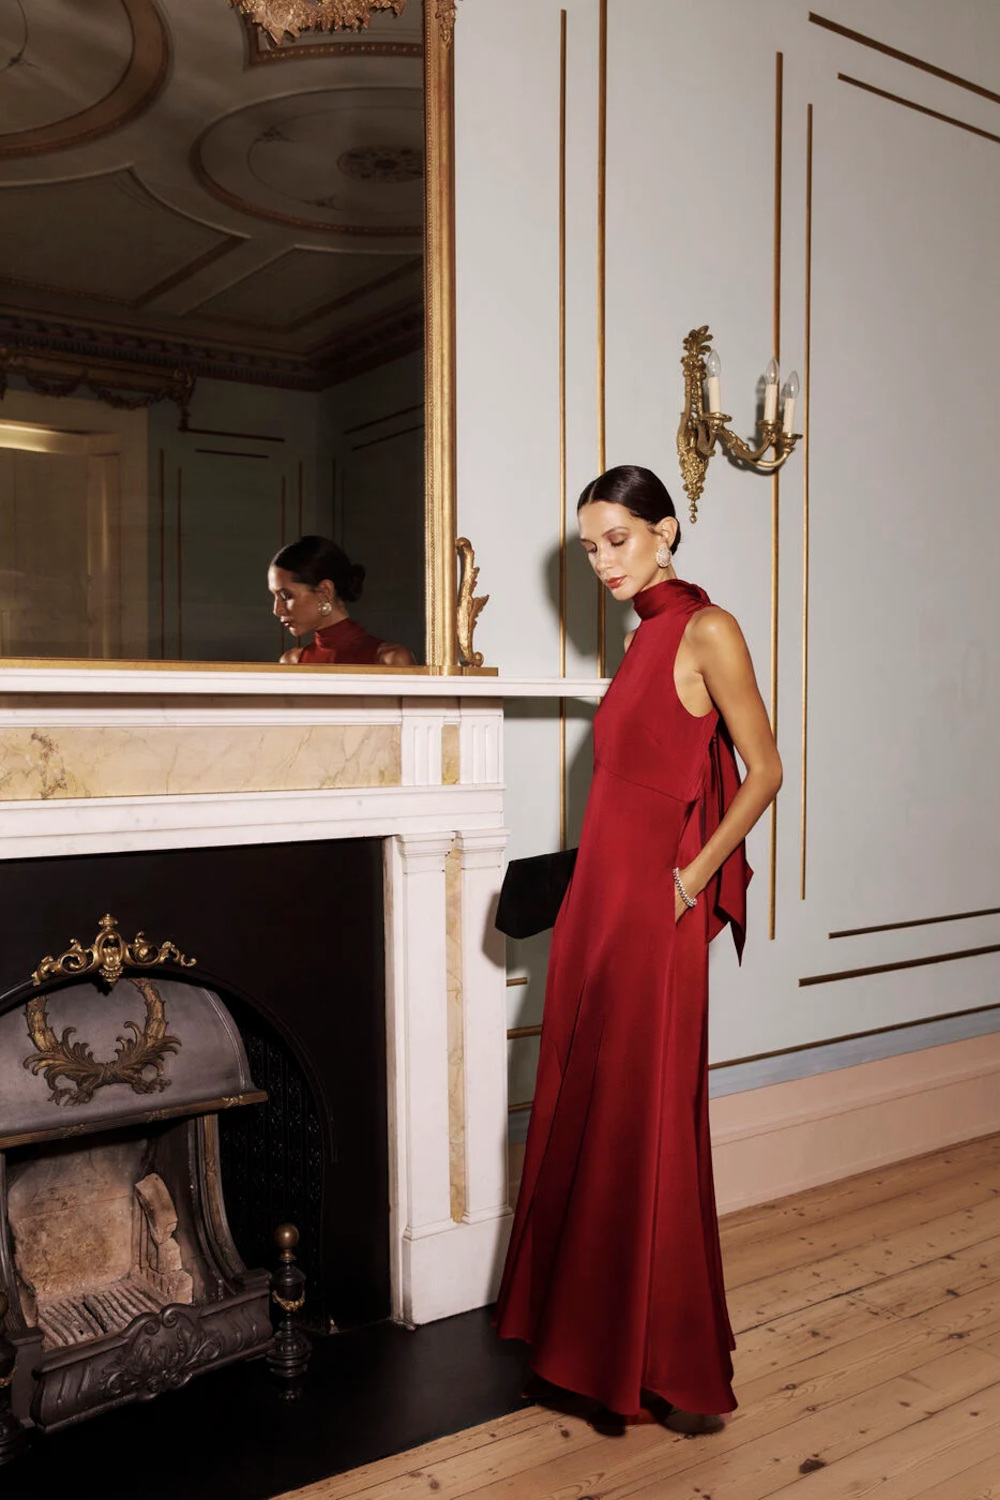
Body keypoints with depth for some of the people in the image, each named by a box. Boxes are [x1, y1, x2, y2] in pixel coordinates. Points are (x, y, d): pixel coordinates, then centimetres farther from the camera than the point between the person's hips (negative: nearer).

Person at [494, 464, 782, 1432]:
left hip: (654, 911, -8)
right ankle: (591, 1337, 28)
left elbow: (763, 773, -9)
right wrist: (588, 889, 11)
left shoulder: (706, 631, -7)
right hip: (598, 900, 8)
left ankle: (677, 1369, 14)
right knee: (579, 1113, 12)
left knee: (646, 1122, -2)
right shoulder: (641, 639, 16)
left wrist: (692, 879, -13)